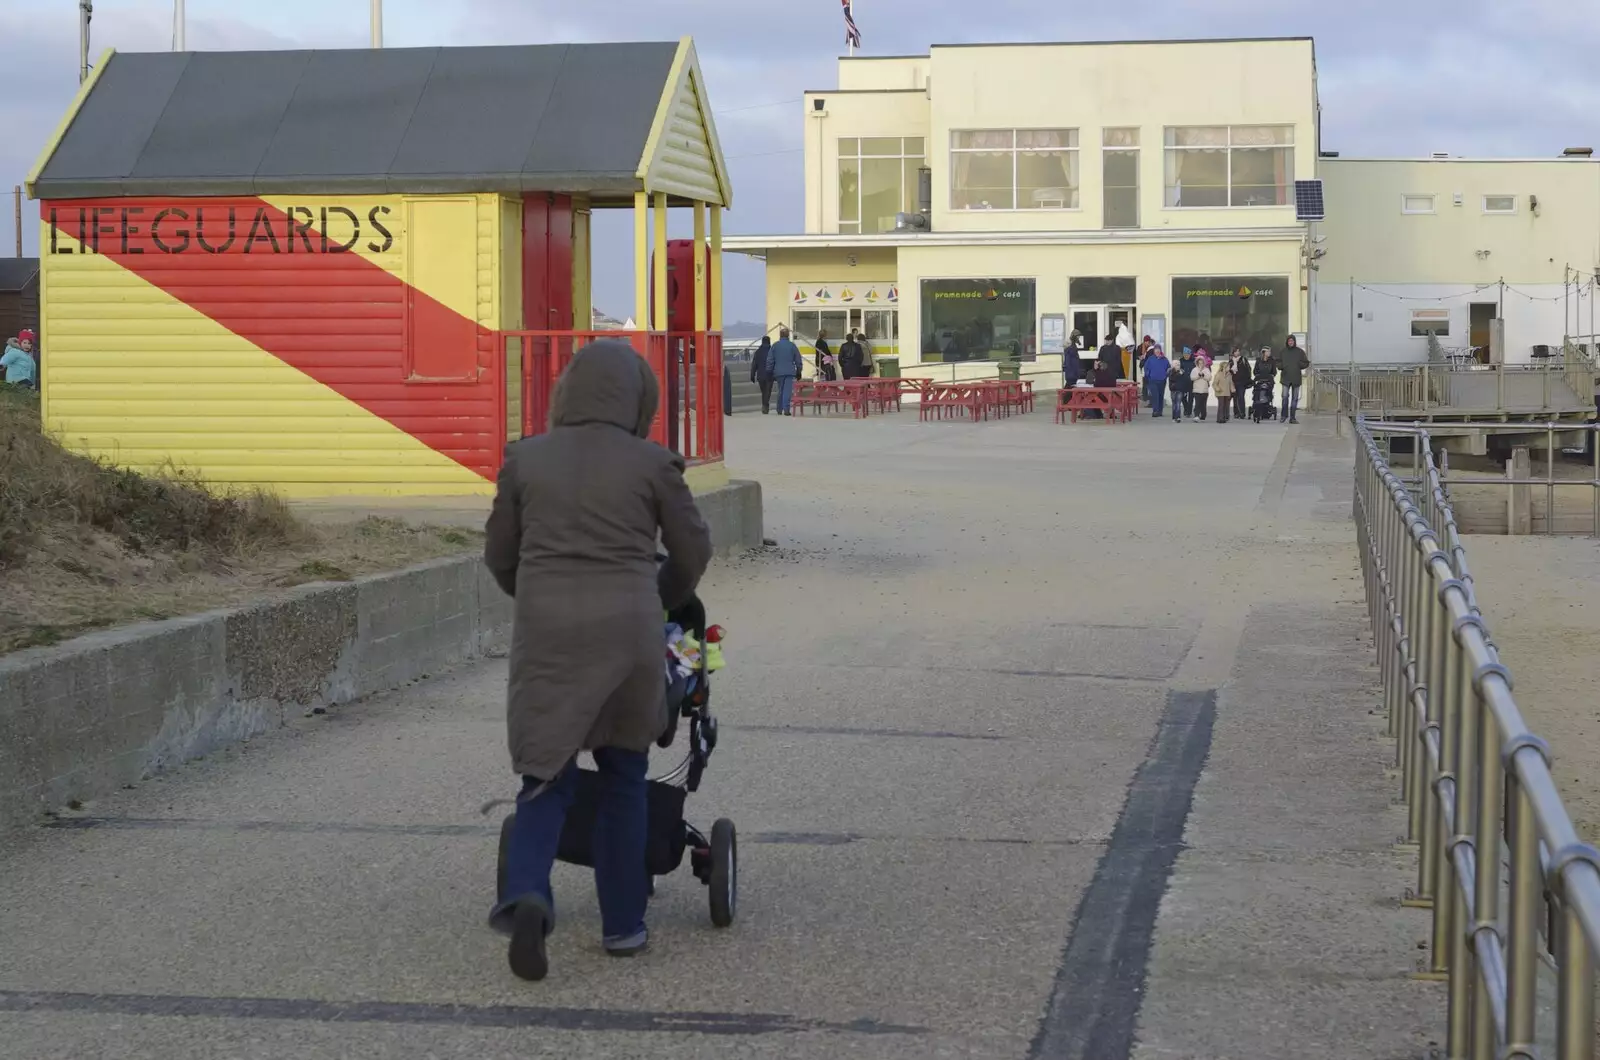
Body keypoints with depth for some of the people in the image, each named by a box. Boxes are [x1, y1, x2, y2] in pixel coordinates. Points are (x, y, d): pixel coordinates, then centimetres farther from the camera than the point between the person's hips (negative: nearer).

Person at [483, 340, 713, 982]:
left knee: (547, 775, 7)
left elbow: (499, 555, 14)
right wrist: (664, 602, 32)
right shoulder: (652, 464, 1)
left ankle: (526, 893, -18)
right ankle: (622, 924, 18)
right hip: (627, 626, -1)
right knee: (623, 777, 14)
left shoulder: (525, 458, 6)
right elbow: (693, 551, 11)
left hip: (544, 630, 1)